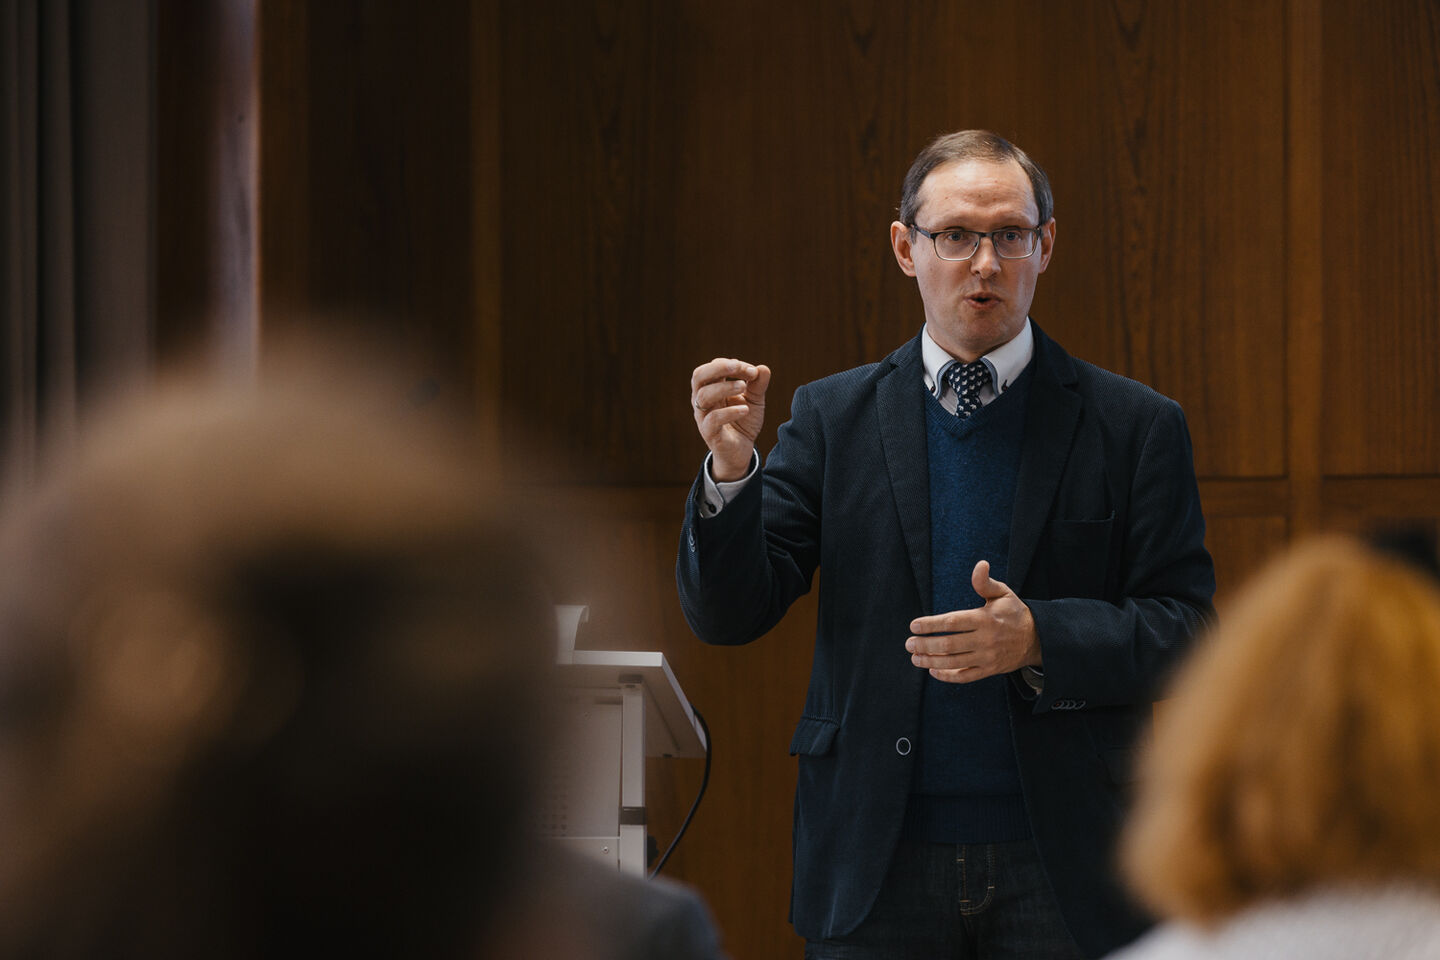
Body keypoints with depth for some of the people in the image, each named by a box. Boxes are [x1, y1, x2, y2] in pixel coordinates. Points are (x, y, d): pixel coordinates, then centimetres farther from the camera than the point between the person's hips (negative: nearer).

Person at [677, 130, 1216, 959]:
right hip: (878, 862, 1)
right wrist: (730, 466, -15)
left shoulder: (1136, 427, 4)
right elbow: (727, 616, 2)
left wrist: (1039, 640, -17)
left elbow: (1185, 629, 0)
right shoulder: (831, 417, 8)